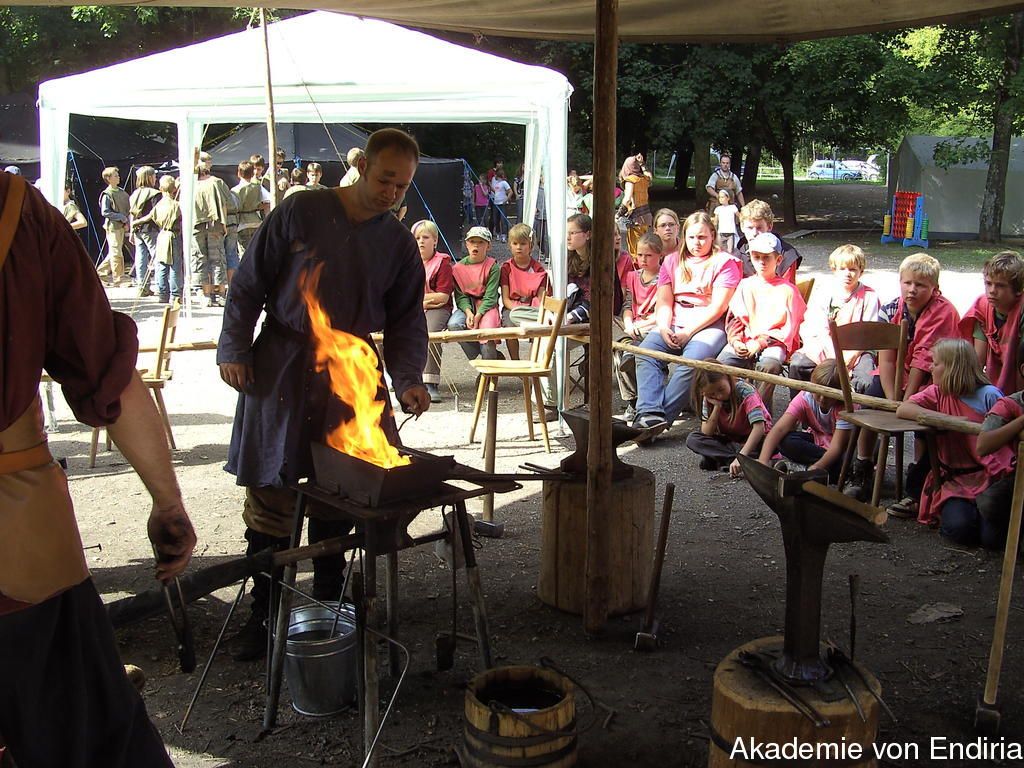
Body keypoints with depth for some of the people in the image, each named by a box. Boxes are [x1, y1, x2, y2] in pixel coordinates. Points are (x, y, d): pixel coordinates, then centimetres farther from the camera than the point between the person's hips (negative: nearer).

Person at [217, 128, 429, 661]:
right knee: (269, 494, 2)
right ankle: (263, 612, 15)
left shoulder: (399, 244, 5)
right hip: (280, 371, -2)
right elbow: (250, 284, 0)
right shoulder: (300, 213, -4)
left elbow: (406, 322, 8)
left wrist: (408, 380, -6)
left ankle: (327, 606, 21)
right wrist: (233, 349, -5)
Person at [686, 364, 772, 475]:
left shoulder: (744, 391, -25)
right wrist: (717, 407, -28)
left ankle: (722, 461, -29)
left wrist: (741, 457, -46)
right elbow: (706, 433, -16)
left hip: (754, 438, -4)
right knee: (693, 439, -19)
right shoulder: (708, 399, -11)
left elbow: (759, 426, -35)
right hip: (728, 441, 4)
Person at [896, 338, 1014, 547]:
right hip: (954, 481, 2)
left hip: (989, 478, -2)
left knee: (992, 538, -18)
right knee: (958, 528, -23)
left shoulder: (989, 395, -5)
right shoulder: (938, 392, 4)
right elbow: (902, 410, -11)